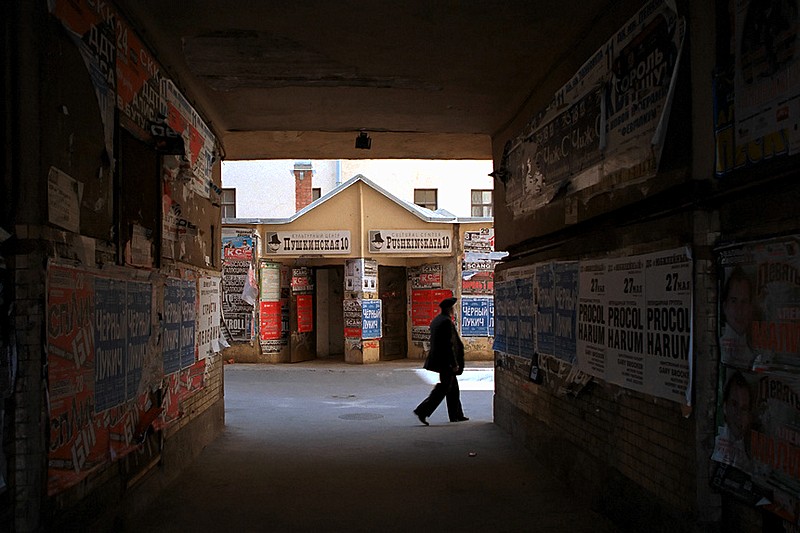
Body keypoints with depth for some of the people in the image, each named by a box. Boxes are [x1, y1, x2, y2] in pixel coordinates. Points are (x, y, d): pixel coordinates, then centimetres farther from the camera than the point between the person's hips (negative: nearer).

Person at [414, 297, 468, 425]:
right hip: (446, 361, -10)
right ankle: (422, 411, -7)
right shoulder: (447, 322, -18)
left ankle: (456, 415, 24)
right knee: (443, 388, -4)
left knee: (453, 387, 17)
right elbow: (449, 345, -22)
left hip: (438, 359, 10)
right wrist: (454, 364, -18)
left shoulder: (436, 320, 11)